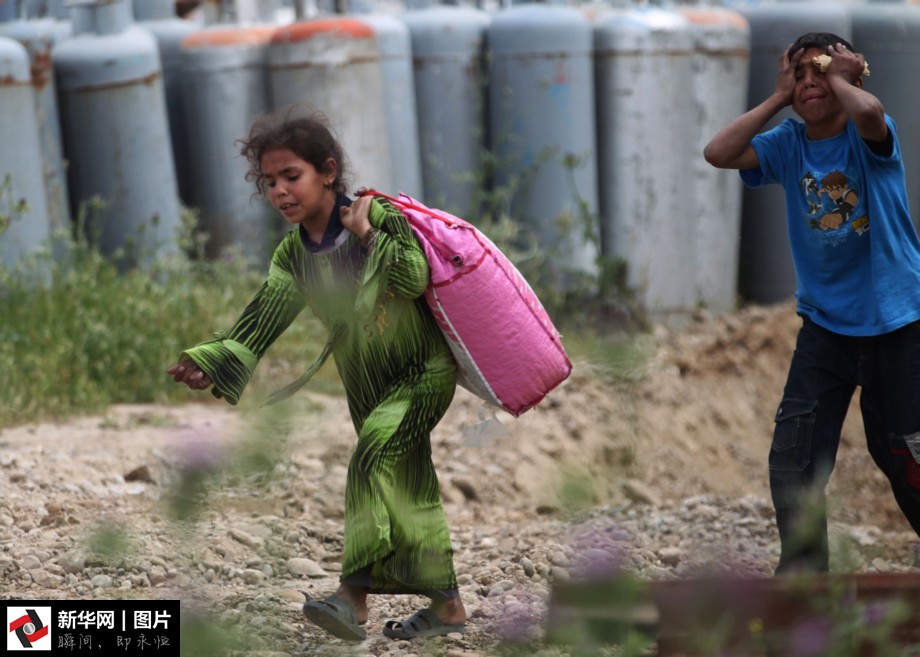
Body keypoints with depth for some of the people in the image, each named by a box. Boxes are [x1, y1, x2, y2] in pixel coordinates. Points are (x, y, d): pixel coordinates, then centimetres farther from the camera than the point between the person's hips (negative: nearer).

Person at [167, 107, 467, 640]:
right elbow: (264, 317, -7)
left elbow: (417, 279, -25)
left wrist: (369, 235, -28)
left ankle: (355, 592, -34)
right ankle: (448, 605, 19)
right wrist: (213, 363, -19)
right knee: (409, 488, 10)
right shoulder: (294, 255, 2)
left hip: (425, 371, -7)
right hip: (369, 386, 7)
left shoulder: (378, 215, -14)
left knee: (376, 449, -27)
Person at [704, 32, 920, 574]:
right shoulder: (789, 143, 2)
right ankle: (802, 575, 10)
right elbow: (718, 154, -12)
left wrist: (837, 79, -15)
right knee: (794, 462, -2)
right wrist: (779, 98, -9)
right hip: (825, 323, 4)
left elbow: (868, 111, -35)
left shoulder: (868, 136, -10)